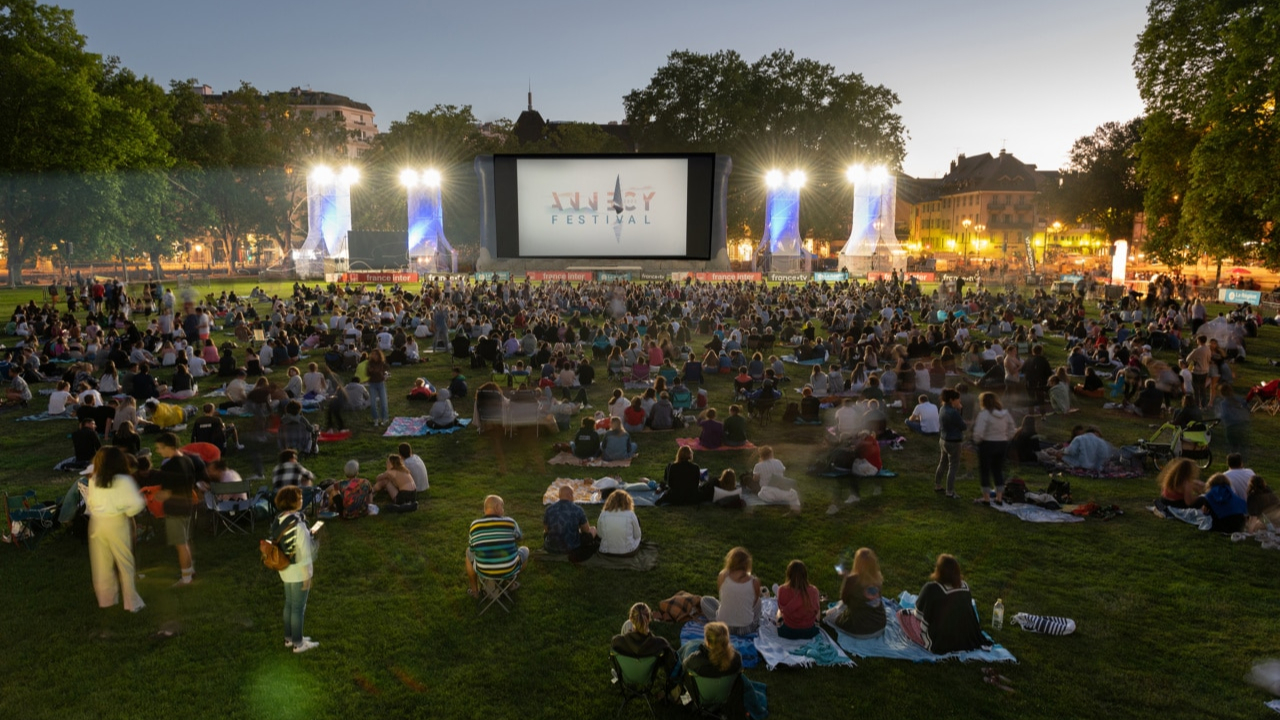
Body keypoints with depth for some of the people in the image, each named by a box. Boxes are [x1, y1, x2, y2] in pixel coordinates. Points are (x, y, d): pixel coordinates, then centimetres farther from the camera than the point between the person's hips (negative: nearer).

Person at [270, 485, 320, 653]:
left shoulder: (278, 520, -3)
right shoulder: (298, 525, -27)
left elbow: (282, 543, 6)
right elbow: (303, 553, -23)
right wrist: (307, 576, -15)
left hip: (285, 569, 8)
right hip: (298, 572, -8)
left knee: (289, 604, 22)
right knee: (299, 607, 7)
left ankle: (289, 638, 36)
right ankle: (298, 643, 19)